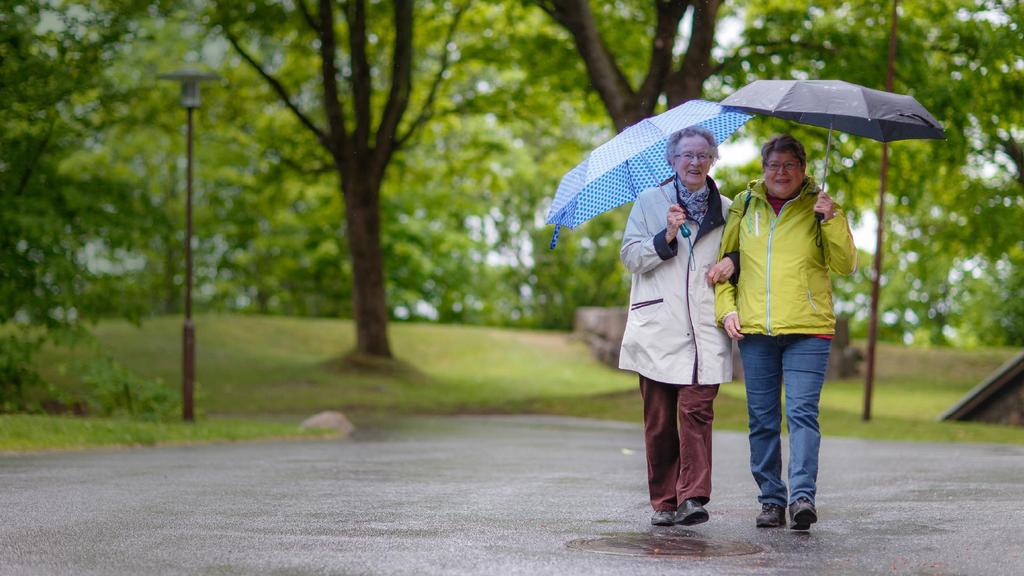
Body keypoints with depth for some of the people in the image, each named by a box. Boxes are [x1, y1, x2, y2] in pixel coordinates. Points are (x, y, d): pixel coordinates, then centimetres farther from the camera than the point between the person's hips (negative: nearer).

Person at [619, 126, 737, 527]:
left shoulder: (726, 210, 15)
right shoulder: (649, 201, 11)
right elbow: (630, 256, 5)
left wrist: (732, 263, 3)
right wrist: (666, 238, -11)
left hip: (704, 330, 0)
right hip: (657, 327, 0)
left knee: (696, 410, -13)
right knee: (658, 418, 1)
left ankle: (693, 497, -18)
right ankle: (663, 502, 8)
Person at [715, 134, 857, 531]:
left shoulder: (818, 207, 5)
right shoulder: (744, 205, 12)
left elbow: (845, 265, -4)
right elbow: (724, 259, 19)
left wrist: (831, 219, -16)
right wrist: (726, 306, 6)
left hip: (807, 330, -3)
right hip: (754, 332, 3)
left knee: (802, 413, -13)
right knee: (762, 420, 5)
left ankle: (802, 495, -18)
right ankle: (771, 499, 13)